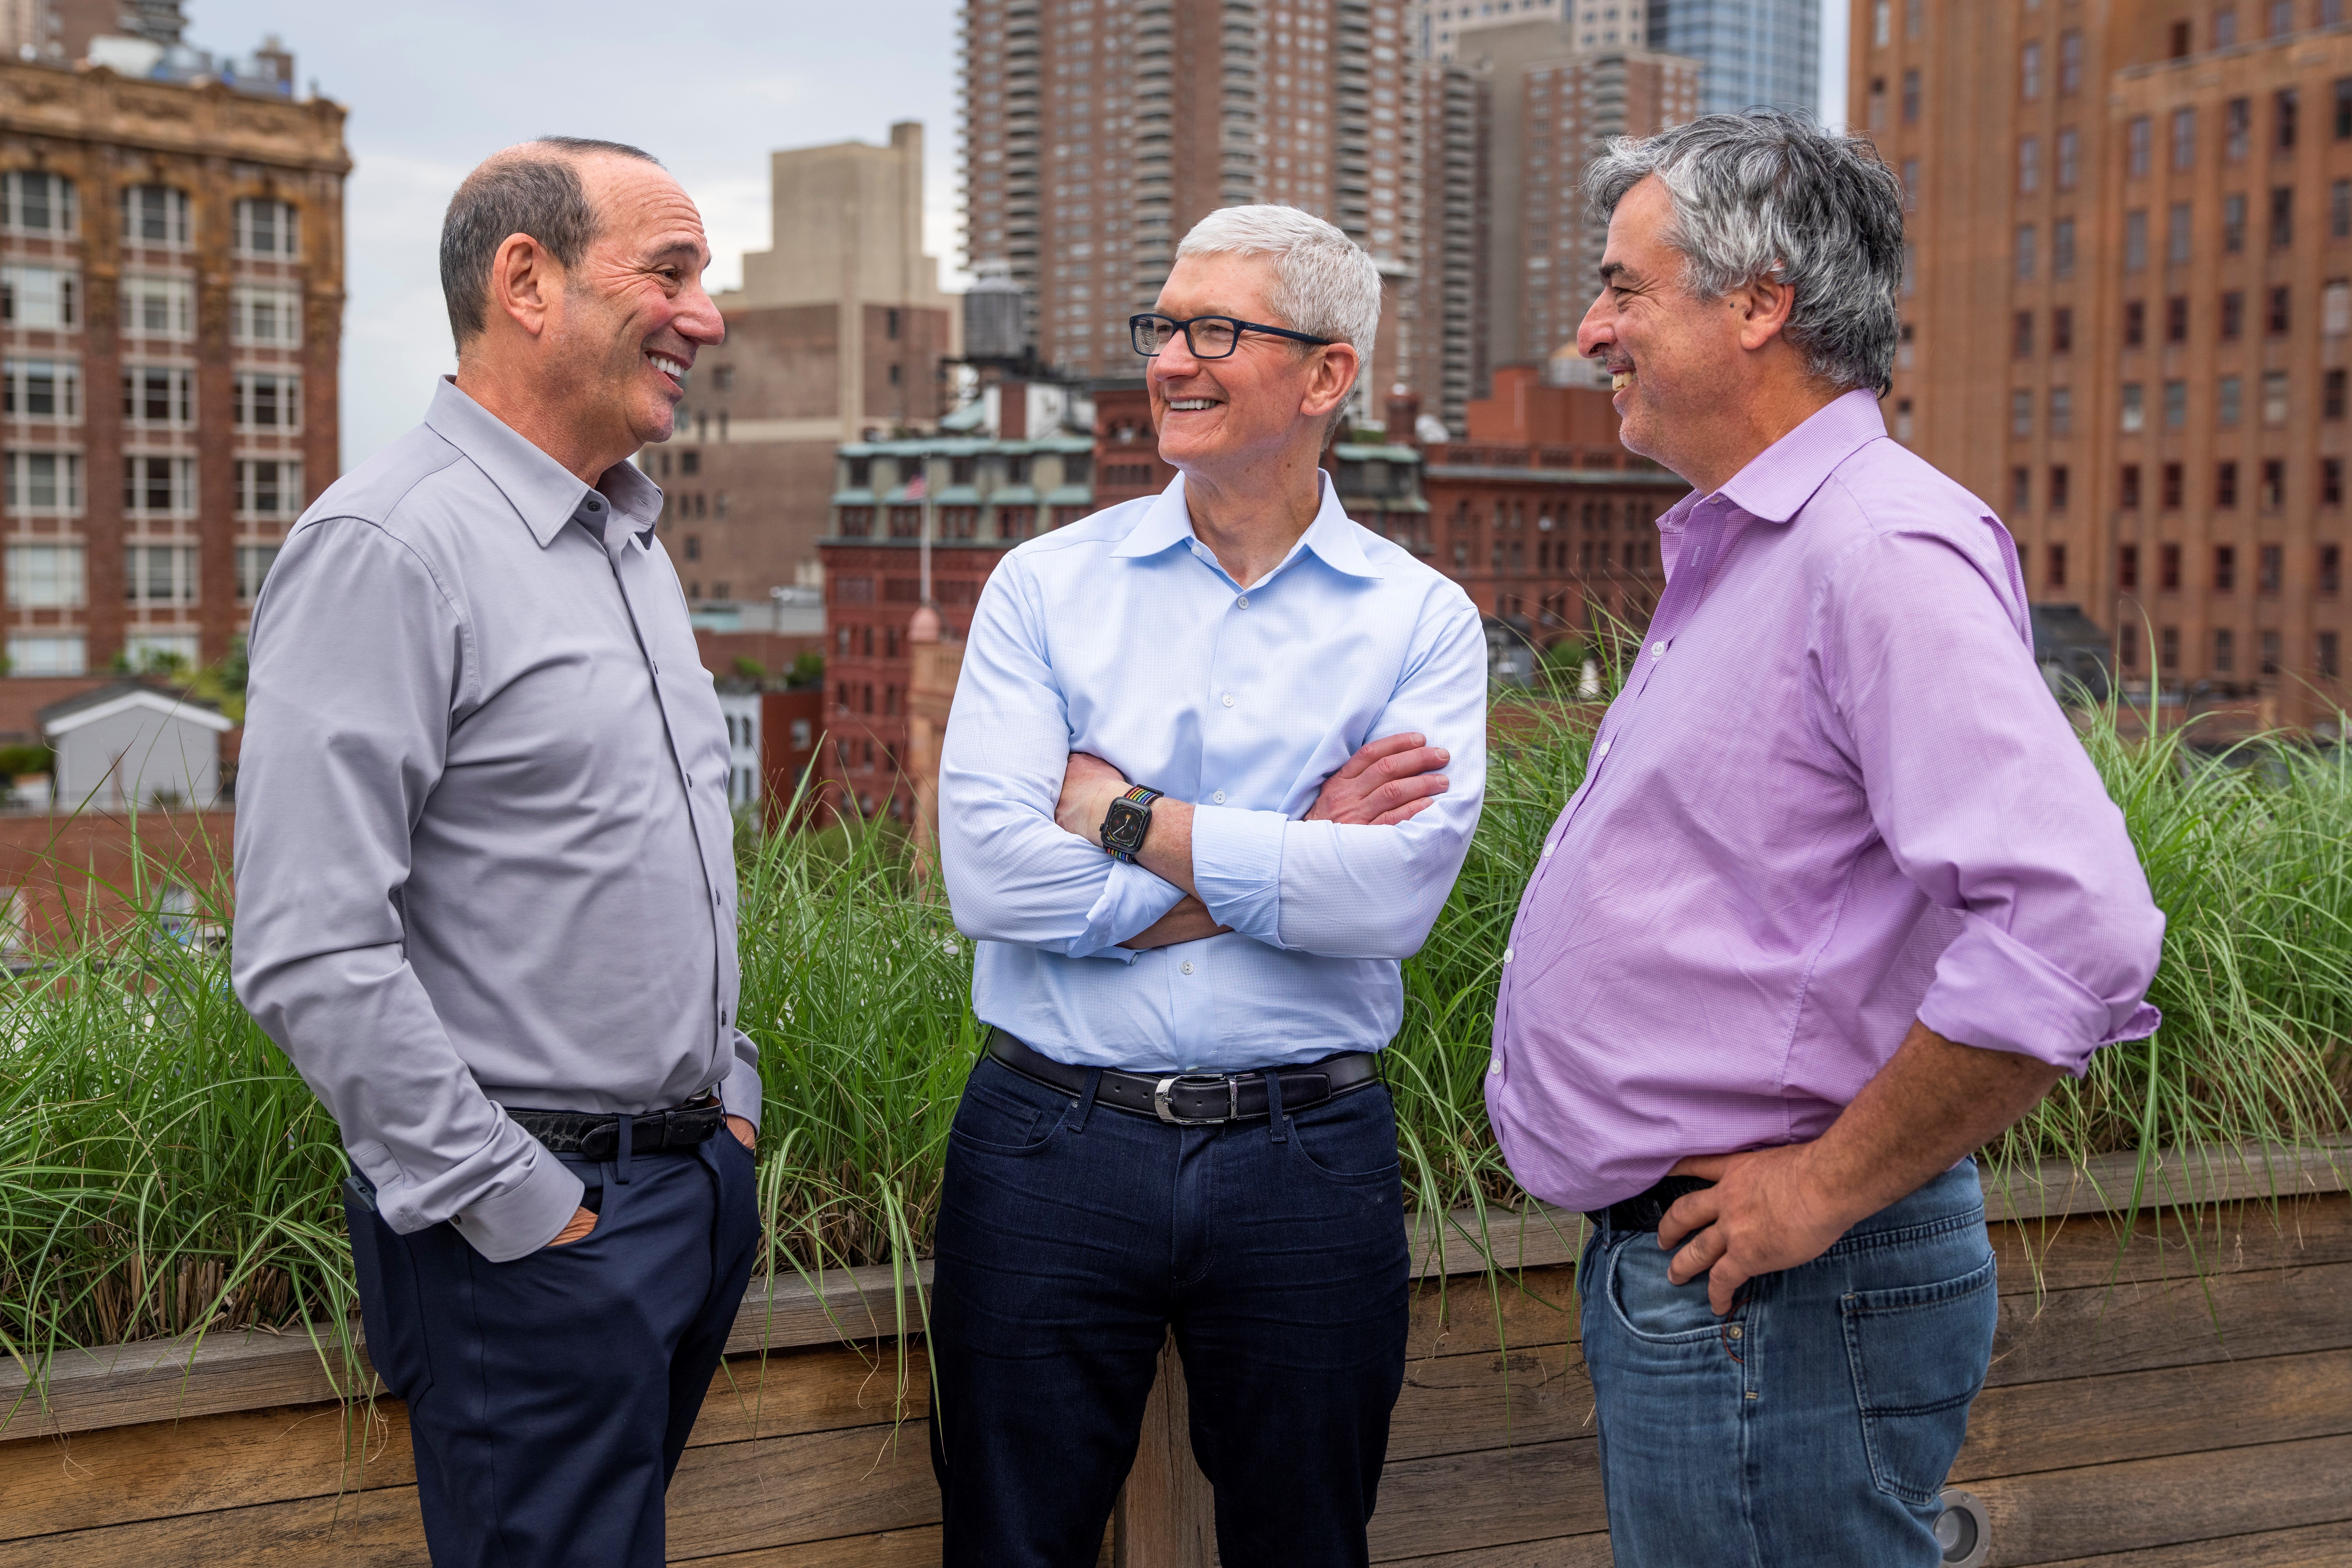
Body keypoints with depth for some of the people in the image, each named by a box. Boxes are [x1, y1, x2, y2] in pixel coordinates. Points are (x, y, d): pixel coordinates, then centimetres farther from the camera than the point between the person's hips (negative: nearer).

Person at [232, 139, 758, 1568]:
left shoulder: (632, 543, 14)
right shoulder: (385, 546, -16)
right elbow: (311, 953, -22)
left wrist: (729, 1098, 15)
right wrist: (516, 1210, -17)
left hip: (699, 1176, 9)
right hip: (533, 1219, -8)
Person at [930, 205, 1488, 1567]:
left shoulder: (1422, 621, 0)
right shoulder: (1049, 587, 1)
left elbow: (1397, 892, -16)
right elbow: (987, 870, -12)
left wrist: (1119, 815, -13)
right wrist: (1291, 862, -12)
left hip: (1308, 1159, 0)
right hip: (1052, 1141, 1)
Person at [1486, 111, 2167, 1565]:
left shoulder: (1884, 551, -19)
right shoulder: (1738, 554, 15)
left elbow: (2076, 926, -31)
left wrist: (1834, 1184, -21)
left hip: (1772, 1301, -10)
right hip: (1662, 1266, 10)